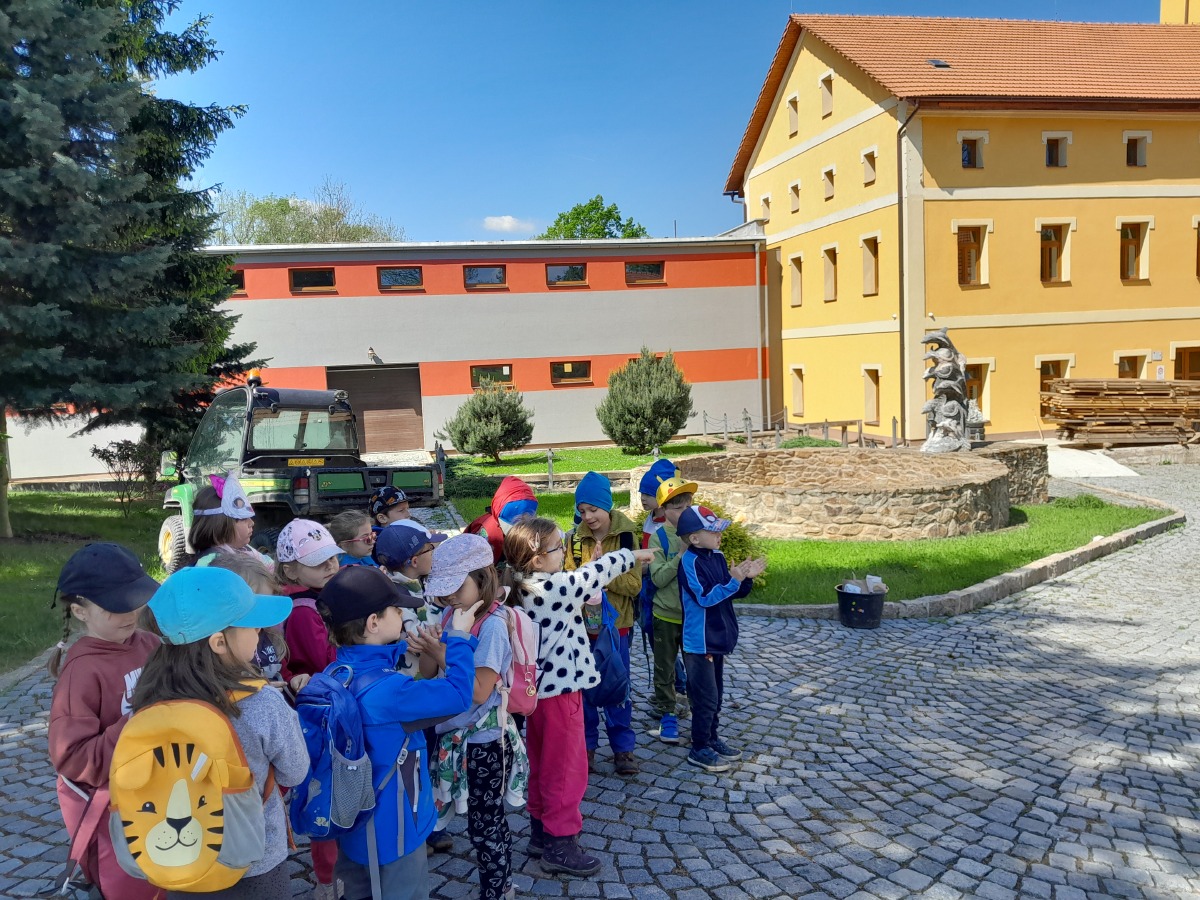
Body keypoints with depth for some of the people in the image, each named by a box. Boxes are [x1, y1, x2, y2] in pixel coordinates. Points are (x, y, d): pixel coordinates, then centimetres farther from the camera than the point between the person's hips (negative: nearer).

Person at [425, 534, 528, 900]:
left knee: (485, 825, 7)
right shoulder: (450, 616, 1)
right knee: (488, 820, 20)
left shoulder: (492, 624, -20)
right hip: (455, 736, 7)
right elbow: (426, 674, 5)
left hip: (483, 740, -7)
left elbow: (479, 691, -23)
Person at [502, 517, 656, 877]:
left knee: (543, 766, 20)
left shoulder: (525, 587, 2)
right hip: (560, 690, -9)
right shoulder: (555, 588, -23)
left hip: (540, 687, 9)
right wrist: (633, 555, 5)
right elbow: (596, 572, -11)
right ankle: (559, 845, 16)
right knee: (565, 769, 4)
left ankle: (541, 833, 33)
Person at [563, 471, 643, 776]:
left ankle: (623, 747, 21)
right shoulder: (575, 538, -1)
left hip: (616, 624, -2)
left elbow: (634, 584, -12)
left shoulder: (626, 535, -8)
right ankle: (586, 744, 24)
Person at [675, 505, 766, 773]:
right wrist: (733, 580, -30)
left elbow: (734, 592, 10)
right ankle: (699, 749, 13)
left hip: (718, 638, 9)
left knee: (716, 693, 20)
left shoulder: (718, 556, 5)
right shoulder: (691, 562, -20)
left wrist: (747, 578, -7)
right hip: (699, 642, -9)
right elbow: (705, 597, -26)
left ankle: (712, 739, 34)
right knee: (705, 697, -1)